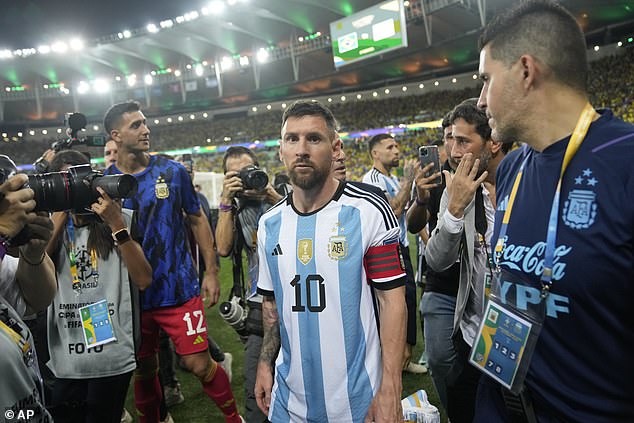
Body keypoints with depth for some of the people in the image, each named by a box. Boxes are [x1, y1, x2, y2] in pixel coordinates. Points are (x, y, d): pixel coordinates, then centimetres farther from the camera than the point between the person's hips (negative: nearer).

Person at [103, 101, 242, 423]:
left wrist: (211, 272, 3)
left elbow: (197, 220, 6)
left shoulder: (172, 171, -1)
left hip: (178, 287, -1)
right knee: (143, 370, 16)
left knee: (199, 364, 0)